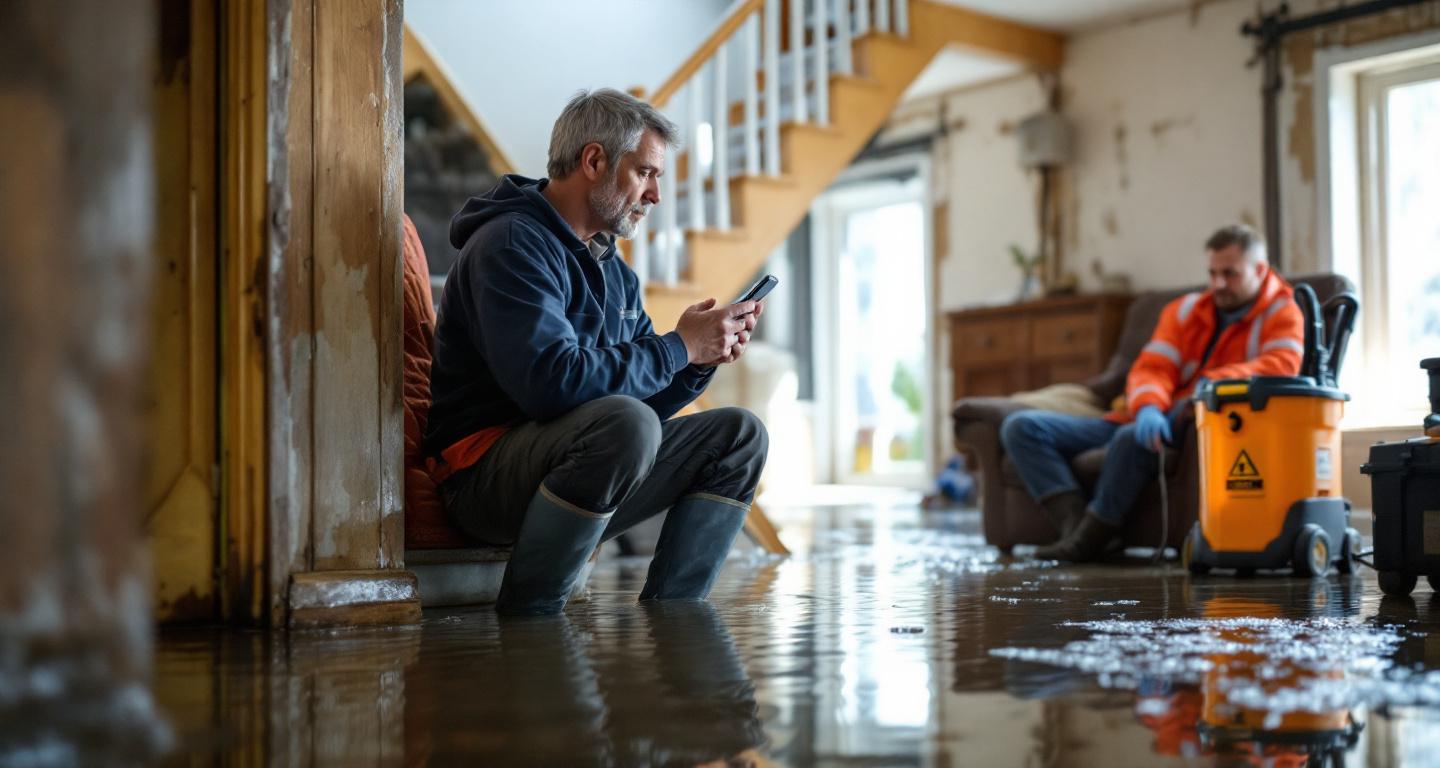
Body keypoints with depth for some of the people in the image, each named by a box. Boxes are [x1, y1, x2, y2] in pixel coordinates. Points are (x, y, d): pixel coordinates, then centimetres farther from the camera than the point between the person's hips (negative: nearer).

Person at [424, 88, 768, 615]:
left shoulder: (615, 271, 17)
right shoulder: (513, 244, -13)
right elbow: (552, 380, -27)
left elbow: (645, 395, 18)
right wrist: (678, 347, -18)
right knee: (626, 423, -35)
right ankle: (523, 626, -22)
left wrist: (704, 357, -3)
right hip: (486, 468, -9)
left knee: (739, 434, 2)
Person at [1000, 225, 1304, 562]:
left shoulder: (1282, 314, 5)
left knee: (1132, 438, -40)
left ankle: (1092, 538, -22)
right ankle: (1076, 524, -26)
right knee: (1021, 427, -8)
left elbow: (1283, 364, -17)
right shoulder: (1185, 310, 16)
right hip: (1151, 421, 6)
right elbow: (1150, 369, 2)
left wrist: (1217, 380, -33)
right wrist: (1148, 408, -22)